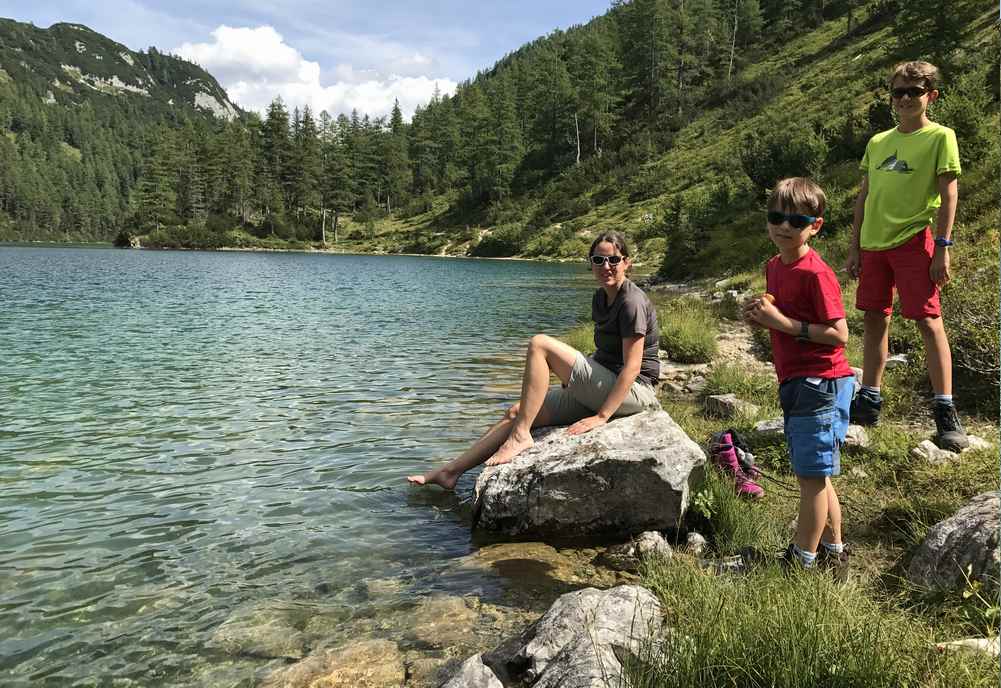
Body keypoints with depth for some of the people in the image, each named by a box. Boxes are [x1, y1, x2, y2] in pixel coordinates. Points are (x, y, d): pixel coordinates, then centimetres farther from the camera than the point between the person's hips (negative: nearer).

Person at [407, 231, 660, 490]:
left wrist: (601, 416, -23)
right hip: (602, 389, 9)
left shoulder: (632, 302, -14)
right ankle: (449, 472, 5)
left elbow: (632, 367, -20)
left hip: (633, 391, -9)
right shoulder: (600, 298, 13)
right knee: (516, 413, 1)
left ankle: (520, 436, -18)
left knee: (539, 344, -19)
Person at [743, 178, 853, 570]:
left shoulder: (815, 273, -16)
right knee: (814, 475, 18)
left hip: (820, 385, -10)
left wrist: (783, 322, -21)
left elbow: (839, 335, -19)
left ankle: (800, 563, 10)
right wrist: (761, 318, 3)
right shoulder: (774, 267, 11)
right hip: (796, 384, 10)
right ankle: (833, 552, 31)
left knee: (811, 477, -1)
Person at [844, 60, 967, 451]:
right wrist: (854, 247, 12)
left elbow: (948, 194, -5)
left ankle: (946, 413, -1)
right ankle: (868, 401, 19)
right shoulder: (877, 143, 14)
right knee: (874, 319, 9)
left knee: (928, 321, -7)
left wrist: (942, 248, -12)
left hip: (914, 240, -5)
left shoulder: (940, 137, -1)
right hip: (874, 243, 5)